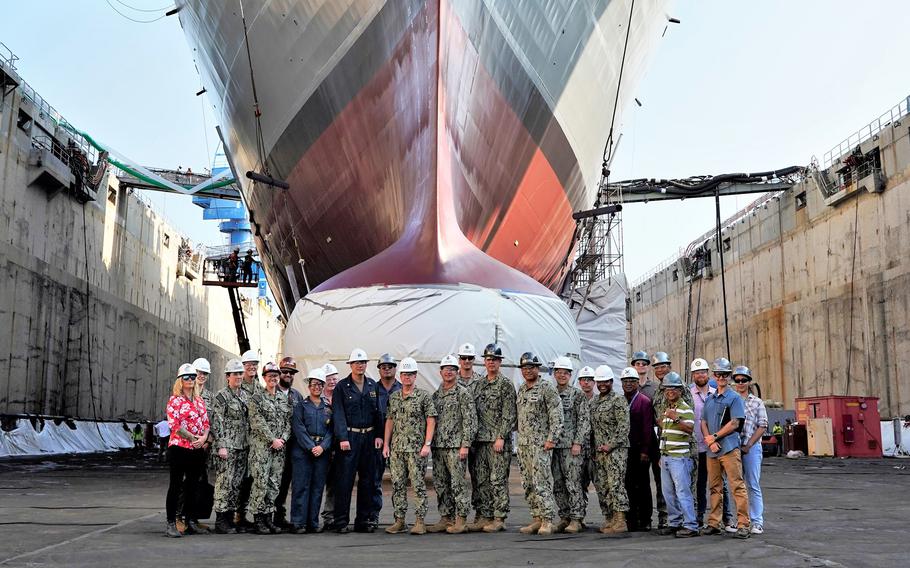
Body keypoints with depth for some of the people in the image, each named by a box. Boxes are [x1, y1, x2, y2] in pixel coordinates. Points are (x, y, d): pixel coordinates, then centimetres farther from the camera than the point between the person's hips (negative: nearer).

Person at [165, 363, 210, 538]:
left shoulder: (200, 401, 15)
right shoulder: (175, 400, -4)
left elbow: (206, 422, 13)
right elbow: (174, 424, -13)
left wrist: (204, 437, -7)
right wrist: (192, 437, -15)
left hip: (198, 449, 6)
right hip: (179, 447, -6)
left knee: (192, 486, 11)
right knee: (176, 485, -2)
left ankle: (191, 522, 18)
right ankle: (171, 524, 3)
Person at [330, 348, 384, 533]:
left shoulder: (373, 386, 11)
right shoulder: (342, 386, -1)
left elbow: (378, 412, 12)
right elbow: (339, 414, -6)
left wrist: (378, 435, 2)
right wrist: (342, 438, -15)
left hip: (370, 437, 4)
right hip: (349, 437, -4)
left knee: (368, 480, 6)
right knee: (345, 480, -5)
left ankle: (363, 520, 14)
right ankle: (341, 521, 0)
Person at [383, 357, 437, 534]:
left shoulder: (424, 396, -2)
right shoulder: (393, 397, 13)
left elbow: (431, 420, -5)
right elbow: (389, 420, 15)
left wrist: (427, 444, -12)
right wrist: (386, 444, 9)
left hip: (416, 448, -5)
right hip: (396, 448, 5)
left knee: (419, 485, -4)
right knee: (397, 485, 7)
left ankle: (420, 522, 1)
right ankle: (399, 521, 14)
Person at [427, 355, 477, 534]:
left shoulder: (463, 393, -4)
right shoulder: (436, 394, 16)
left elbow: (470, 420, -9)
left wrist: (465, 445, -15)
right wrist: (429, 443, 12)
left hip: (455, 446, -7)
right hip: (438, 446, 7)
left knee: (458, 483, -6)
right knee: (440, 484, 9)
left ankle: (461, 521, 0)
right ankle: (446, 518, 16)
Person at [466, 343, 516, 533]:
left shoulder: (506, 385, -3)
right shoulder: (477, 385, 16)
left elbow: (509, 415, -10)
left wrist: (501, 437, -17)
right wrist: (471, 437, 10)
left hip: (498, 441, -6)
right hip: (480, 440, 7)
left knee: (498, 480, -4)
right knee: (480, 480, 8)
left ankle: (499, 519, 0)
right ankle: (483, 516, 14)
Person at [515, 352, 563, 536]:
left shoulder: (547, 390, -7)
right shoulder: (521, 390, 15)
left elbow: (557, 416, -12)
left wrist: (551, 439, -17)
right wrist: (520, 436, 16)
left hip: (540, 444, -8)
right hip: (523, 444, 8)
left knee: (541, 483, -11)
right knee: (528, 484, 9)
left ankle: (547, 521, -7)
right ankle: (537, 519, 15)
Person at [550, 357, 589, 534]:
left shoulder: (578, 395, -1)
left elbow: (584, 420, -6)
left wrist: (578, 443, -13)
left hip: (572, 446, -5)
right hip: (554, 446, 5)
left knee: (573, 483, -8)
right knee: (558, 485, 7)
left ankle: (576, 519, -3)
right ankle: (564, 518, 15)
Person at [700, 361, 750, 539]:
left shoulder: (734, 398, 1)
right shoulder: (709, 399, 18)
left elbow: (734, 423, -7)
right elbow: (703, 423, 13)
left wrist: (714, 436, -8)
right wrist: (710, 442, -4)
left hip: (729, 449, -6)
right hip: (711, 450, 6)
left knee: (737, 486, -9)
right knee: (715, 488, 10)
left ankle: (743, 524, -9)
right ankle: (714, 523, 15)